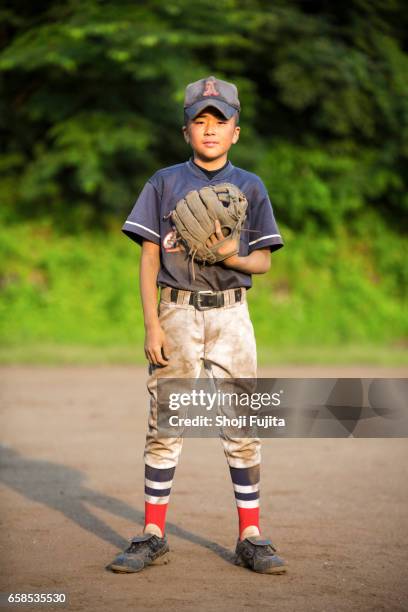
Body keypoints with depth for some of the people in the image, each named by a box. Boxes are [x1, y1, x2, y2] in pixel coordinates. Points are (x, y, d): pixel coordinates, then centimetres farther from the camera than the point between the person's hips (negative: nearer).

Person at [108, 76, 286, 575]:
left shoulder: (250, 187, 9)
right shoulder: (165, 182, 7)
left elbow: (263, 261, 8)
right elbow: (148, 258, 3)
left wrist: (233, 256, -15)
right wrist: (151, 324, -6)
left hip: (230, 314, 1)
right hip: (176, 313, 0)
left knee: (242, 429, -1)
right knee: (164, 426, -1)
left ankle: (251, 538, 4)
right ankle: (152, 537, 6)